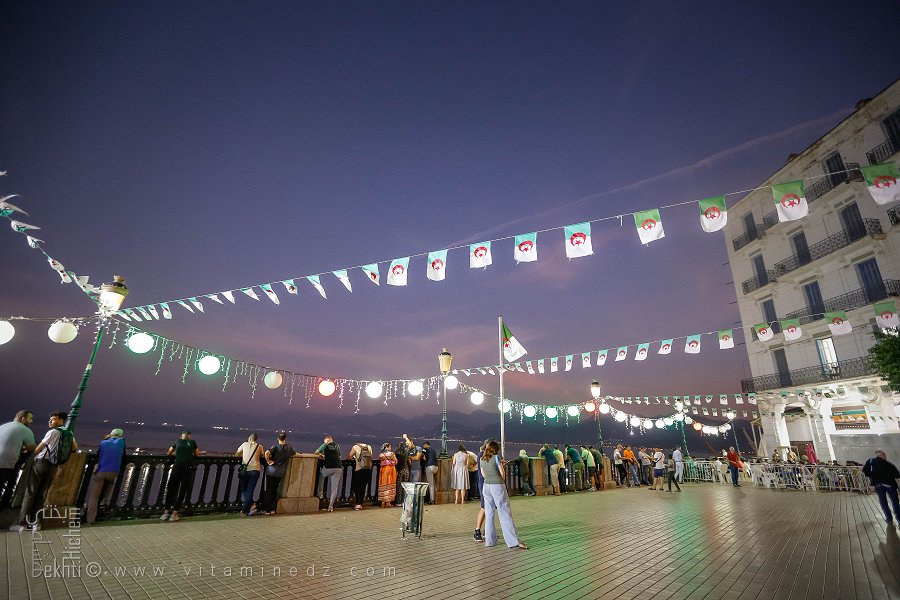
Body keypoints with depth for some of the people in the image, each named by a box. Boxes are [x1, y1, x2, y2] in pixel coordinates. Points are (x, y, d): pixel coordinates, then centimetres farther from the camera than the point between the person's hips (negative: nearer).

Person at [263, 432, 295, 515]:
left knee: (269, 490, 8)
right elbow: (294, 453, 21)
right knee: (275, 490, 15)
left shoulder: (276, 446, -9)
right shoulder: (289, 447, 1)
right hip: (280, 473, 2)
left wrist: (268, 461, -12)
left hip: (271, 471, -2)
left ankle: (267, 510, 12)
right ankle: (273, 509, 15)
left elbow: (267, 453, -27)